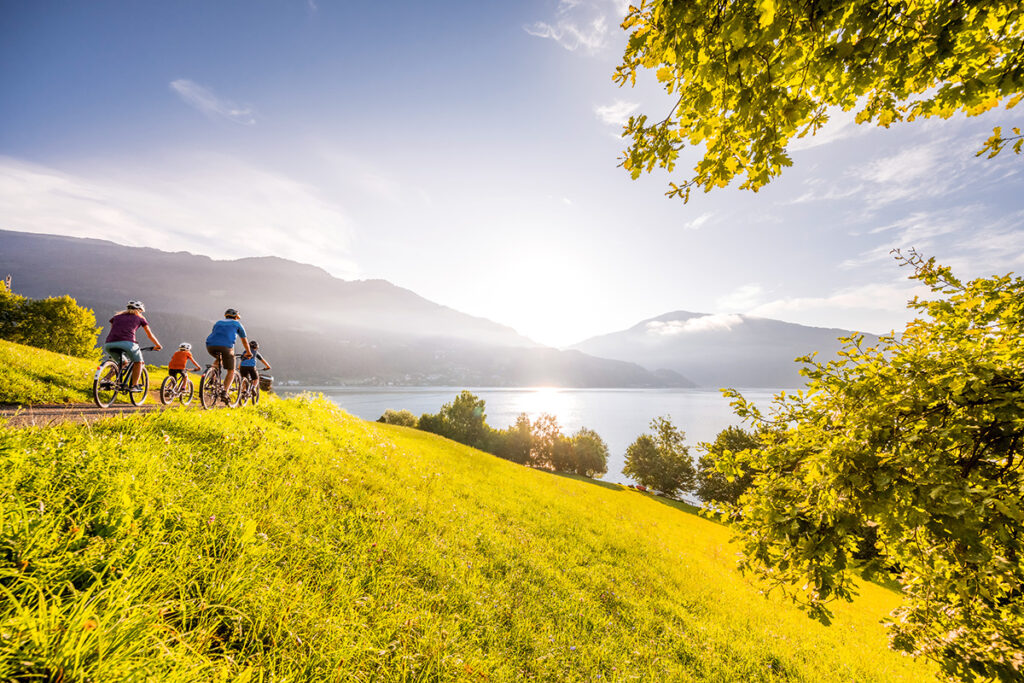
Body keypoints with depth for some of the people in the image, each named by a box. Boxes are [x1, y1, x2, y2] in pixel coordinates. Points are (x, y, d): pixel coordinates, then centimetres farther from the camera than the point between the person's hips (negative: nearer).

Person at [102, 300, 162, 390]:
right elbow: (150, 335, 27)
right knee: (138, 362, 19)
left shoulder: (117, 316, 29)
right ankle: (134, 385, 8)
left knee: (122, 362, 30)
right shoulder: (140, 318, 20)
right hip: (127, 342, -4)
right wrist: (158, 345, 41)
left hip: (109, 344, 5)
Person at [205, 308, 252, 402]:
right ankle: (224, 392, -8)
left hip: (210, 346, 4)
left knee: (218, 359, 37)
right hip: (226, 346, -4)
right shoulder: (237, 324, 23)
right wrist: (248, 352, 45)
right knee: (231, 371, 8)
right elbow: (244, 340, 31)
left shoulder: (218, 322, 32)